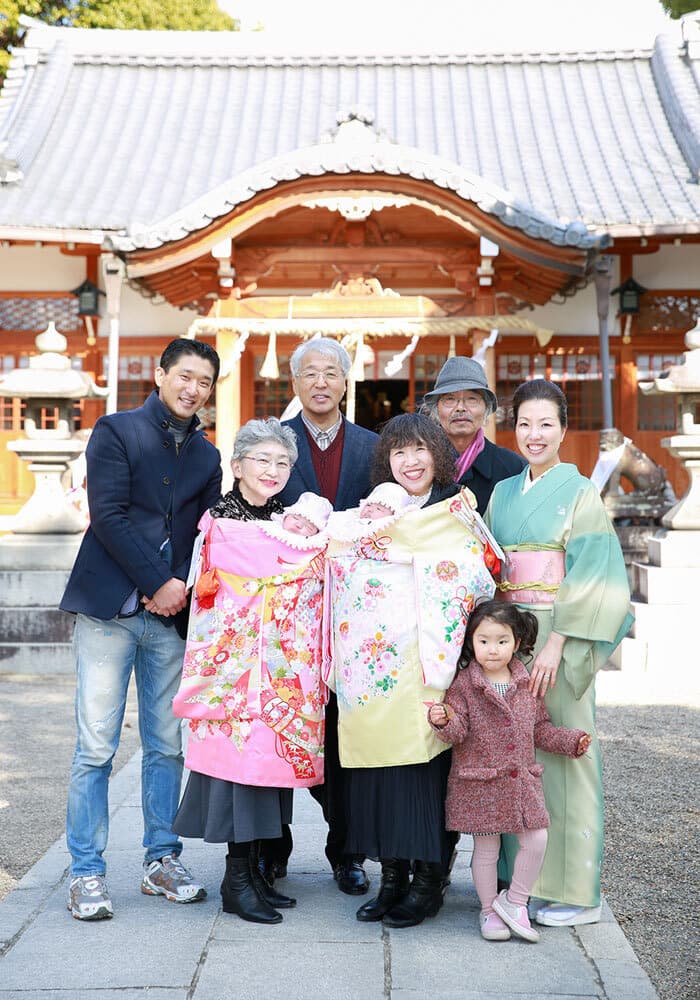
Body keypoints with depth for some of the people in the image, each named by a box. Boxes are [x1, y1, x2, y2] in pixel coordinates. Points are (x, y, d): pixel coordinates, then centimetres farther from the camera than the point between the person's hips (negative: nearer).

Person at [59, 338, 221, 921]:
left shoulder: (207, 455, 15)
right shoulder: (117, 431, 2)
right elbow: (108, 515, -8)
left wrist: (182, 586, -4)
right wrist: (158, 583, -12)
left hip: (172, 613, 4)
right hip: (110, 609, -4)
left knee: (167, 747, 8)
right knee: (96, 748, -3)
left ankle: (162, 862, 19)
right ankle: (87, 874, 6)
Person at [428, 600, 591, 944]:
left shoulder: (526, 684, 4)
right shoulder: (463, 685, -9)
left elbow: (540, 730, 13)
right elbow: (457, 732, -15)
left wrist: (572, 740, 4)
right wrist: (443, 722, -35)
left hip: (522, 780, 4)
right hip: (479, 783, -4)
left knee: (536, 840, -1)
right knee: (486, 849, 6)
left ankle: (514, 901, 19)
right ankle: (488, 910, 25)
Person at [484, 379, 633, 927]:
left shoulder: (581, 493, -3)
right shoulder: (504, 493, 13)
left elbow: (591, 576, -10)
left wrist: (555, 645, -18)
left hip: (560, 639, -5)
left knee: (562, 753, -3)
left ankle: (574, 890, 8)